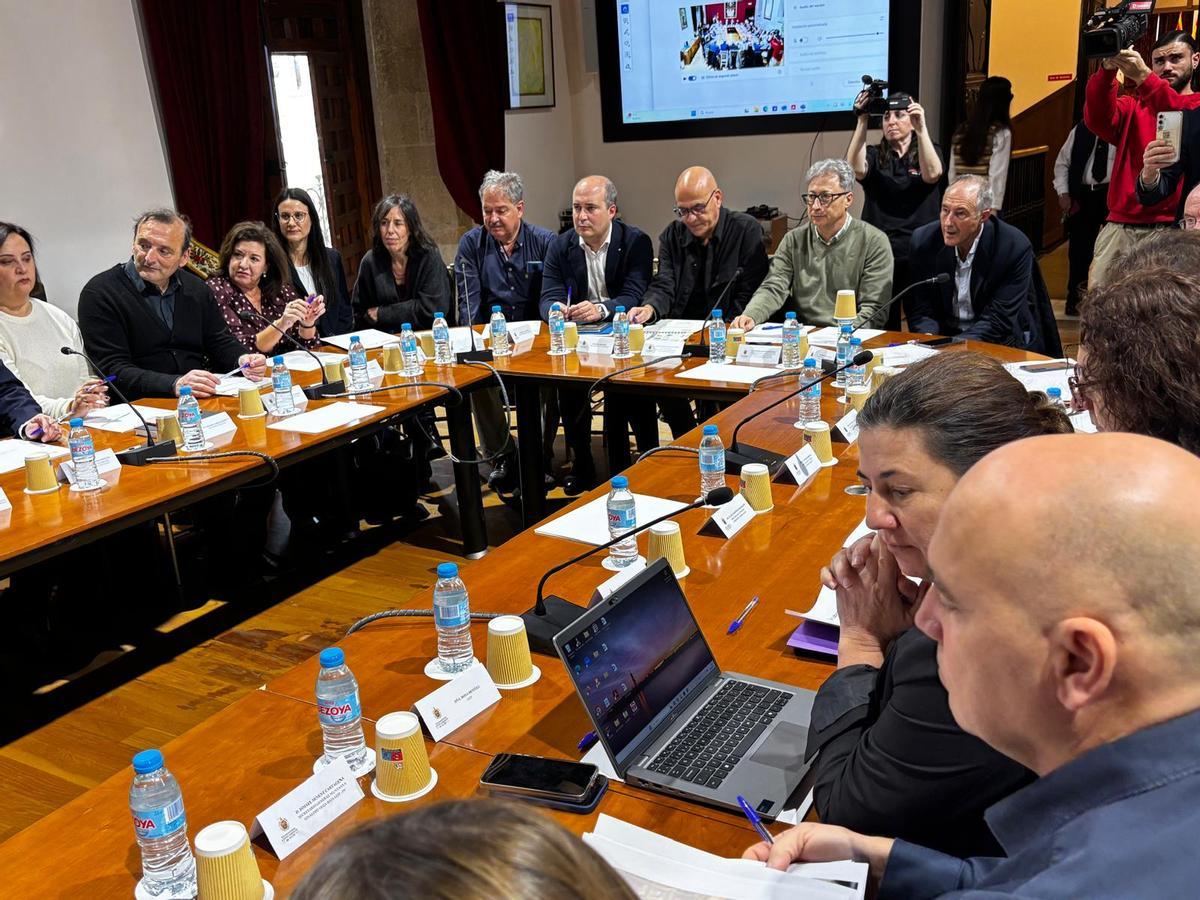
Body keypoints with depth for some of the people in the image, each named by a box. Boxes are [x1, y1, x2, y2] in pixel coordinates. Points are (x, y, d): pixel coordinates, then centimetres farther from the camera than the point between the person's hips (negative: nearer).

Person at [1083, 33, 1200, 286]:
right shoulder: (1134, 107, 19)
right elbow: (1098, 120, -2)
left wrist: (1143, 76, -21)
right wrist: (1107, 69, -19)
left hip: (1172, 228, -2)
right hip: (1120, 227, 3)